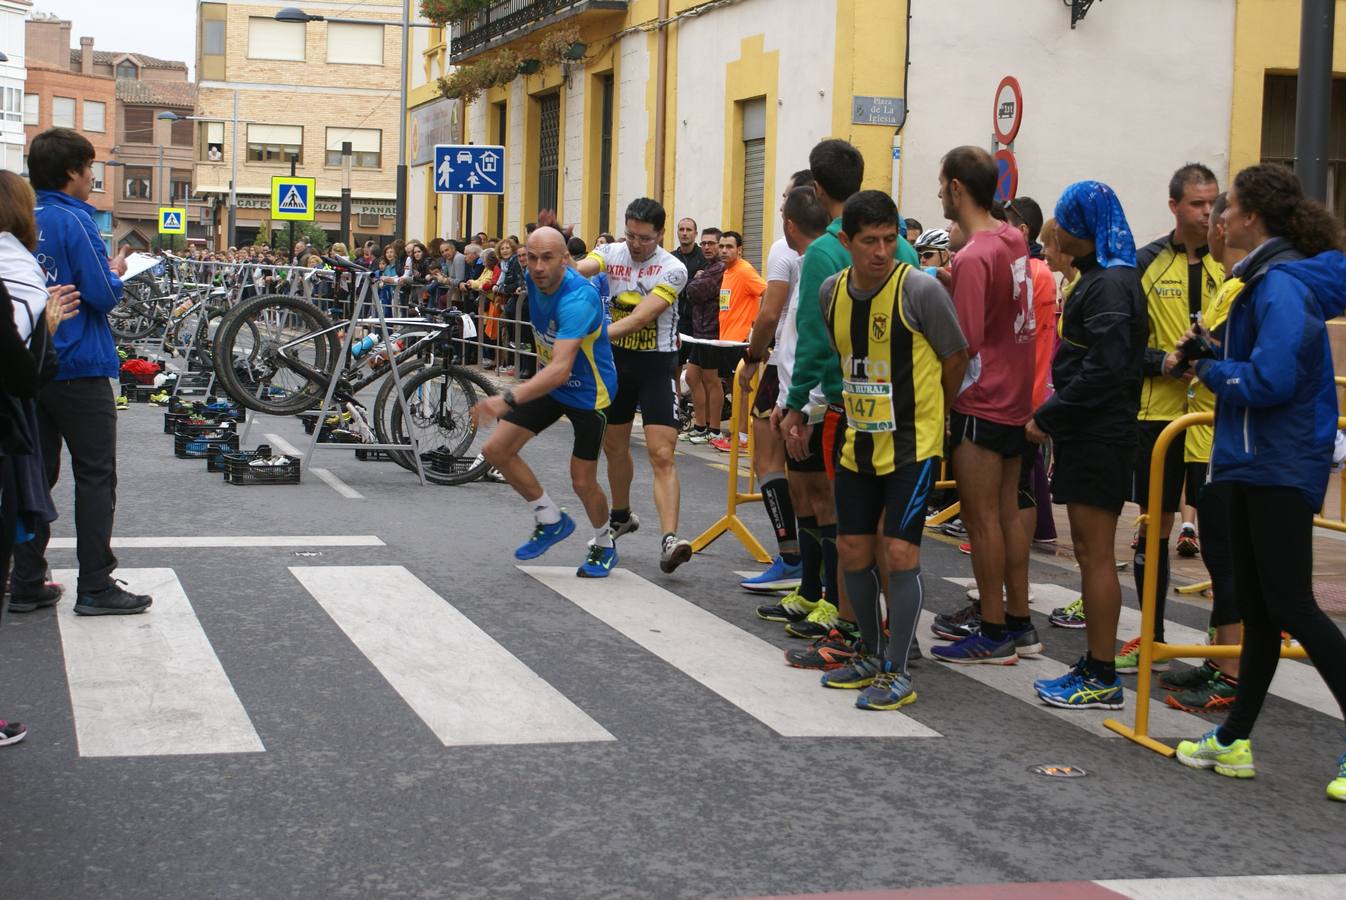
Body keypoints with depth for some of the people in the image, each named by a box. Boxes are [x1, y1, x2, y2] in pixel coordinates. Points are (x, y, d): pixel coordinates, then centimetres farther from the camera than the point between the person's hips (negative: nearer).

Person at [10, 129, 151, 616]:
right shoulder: (74, 221, -14)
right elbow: (103, 296, -18)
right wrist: (116, 272, 2)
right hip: (80, 369, -7)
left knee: (36, 474, 11)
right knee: (96, 477, -1)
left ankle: (26, 581, 15)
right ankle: (95, 587, -2)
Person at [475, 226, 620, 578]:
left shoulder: (578, 299, -35)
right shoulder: (534, 279, -11)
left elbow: (561, 369, -46)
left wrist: (509, 399, -57)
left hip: (587, 393, -7)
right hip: (547, 381, 7)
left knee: (583, 481, -2)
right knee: (496, 449, -4)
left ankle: (604, 544, 30)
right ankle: (551, 519, 16)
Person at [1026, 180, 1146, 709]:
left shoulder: (1111, 283, -16)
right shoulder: (1099, 277, 16)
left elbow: (1103, 369, -23)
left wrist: (1049, 416, -17)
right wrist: (1054, 416, 15)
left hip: (1099, 436, -10)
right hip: (1087, 433, 10)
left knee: (1095, 555, -6)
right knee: (1089, 552, 13)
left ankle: (1103, 679, -1)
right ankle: (1094, 666, 20)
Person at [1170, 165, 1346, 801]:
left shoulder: (1281, 286, -18)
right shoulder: (1263, 279, 13)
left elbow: (1270, 379, -27)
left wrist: (1210, 368, -12)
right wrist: (1208, 354, 1)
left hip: (1280, 467, -10)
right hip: (1255, 462, 10)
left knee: (1290, 605, -7)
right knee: (1256, 605, 14)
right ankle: (1234, 741, 22)